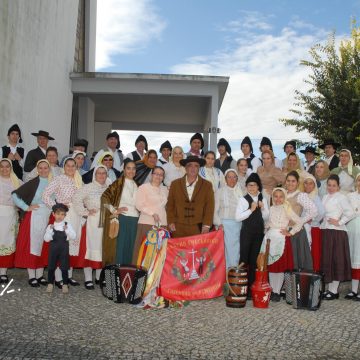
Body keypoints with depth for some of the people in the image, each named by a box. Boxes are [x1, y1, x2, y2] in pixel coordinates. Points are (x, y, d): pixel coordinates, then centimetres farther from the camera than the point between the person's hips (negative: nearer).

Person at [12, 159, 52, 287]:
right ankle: (31, 276, 8)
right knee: (32, 245, 0)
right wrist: (26, 207, -8)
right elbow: (15, 194, -6)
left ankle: (40, 275, 20)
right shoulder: (33, 183, -4)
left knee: (44, 246, 9)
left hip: (48, 218, 4)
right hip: (34, 217, -3)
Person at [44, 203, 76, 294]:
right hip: (53, 249, 1)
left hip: (64, 249, -1)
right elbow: (46, 239, -5)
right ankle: (50, 284, 21)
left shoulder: (67, 225, 0)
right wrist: (50, 230, -17)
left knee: (64, 267, 5)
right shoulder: (50, 226, 0)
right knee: (51, 267, 7)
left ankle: (65, 285, 16)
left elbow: (73, 236, -7)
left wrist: (67, 230, -21)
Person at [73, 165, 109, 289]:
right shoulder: (88, 187, 1)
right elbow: (76, 199, -9)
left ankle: (99, 277, 21)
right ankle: (88, 279, 4)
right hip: (92, 222, -4)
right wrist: (85, 212, -11)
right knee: (90, 248, -2)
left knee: (103, 249, 8)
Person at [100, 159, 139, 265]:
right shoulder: (119, 183, -1)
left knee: (131, 247, 6)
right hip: (122, 219, -5)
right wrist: (114, 211, -10)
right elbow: (104, 197, -9)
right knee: (120, 246, -2)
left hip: (135, 220, 5)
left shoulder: (137, 185, 15)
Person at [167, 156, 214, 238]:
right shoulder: (175, 184, 11)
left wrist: (206, 225, -6)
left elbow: (209, 207, 4)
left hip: (198, 229, -1)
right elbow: (170, 205, 11)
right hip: (178, 229, 1)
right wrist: (171, 222, 1)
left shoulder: (207, 185, 8)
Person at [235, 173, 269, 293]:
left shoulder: (263, 200, 8)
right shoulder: (243, 199, -5)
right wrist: (251, 210, -17)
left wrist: (263, 209, -8)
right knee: (244, 258, 0)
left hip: (259, 232, 4)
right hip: (247, 232, -4)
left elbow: (266, 218, 9)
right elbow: (237, 217, -13)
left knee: (254, 259, 9)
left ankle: (251, 286, 18)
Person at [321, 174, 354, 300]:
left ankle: (334, 290, 6)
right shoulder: (325, 197, 15)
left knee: (336, 260, -1)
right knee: (326, 260, 9)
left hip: (337, 232, -7)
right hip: (325, 231, 7)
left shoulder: (342, 197, -6)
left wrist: (339, 222, -12)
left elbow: (350, 213, -14)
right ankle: (330, 288, 19)